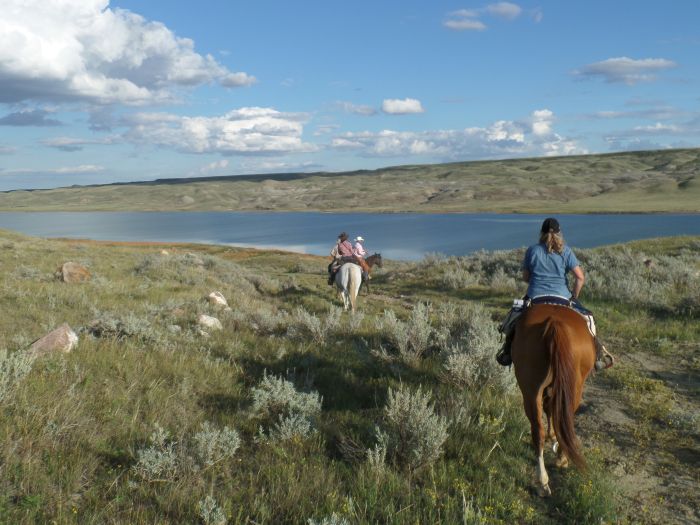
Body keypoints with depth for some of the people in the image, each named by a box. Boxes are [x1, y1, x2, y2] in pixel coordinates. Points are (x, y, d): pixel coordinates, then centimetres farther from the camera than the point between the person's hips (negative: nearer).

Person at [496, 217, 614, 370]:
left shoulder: (532, 250, 1)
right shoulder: (566, 251, -1)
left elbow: (525, 277, 8)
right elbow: (580, 278, -6)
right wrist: (574, 297, 6)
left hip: (535, 297, 1)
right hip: (562, 297, 0)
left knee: (514, 319, 24)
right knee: (586, 318, 19)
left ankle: (507, 352, 20)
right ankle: (598, 355, 13)